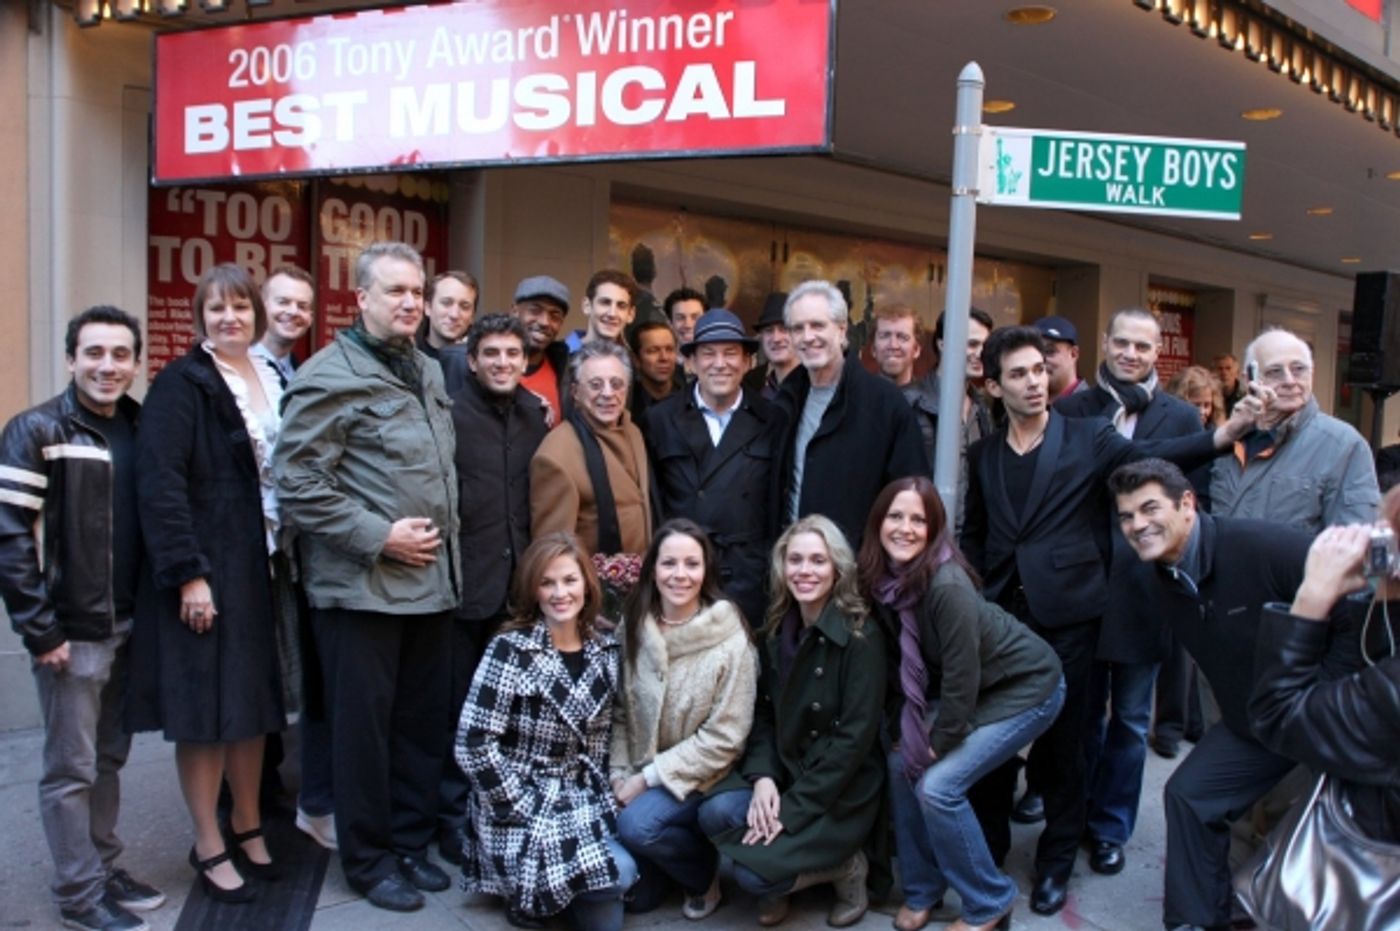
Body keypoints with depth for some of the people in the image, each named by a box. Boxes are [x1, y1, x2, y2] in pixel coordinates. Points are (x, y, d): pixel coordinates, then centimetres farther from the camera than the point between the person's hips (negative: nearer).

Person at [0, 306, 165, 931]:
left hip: (128, 626, 6)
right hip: (70, 631, -5)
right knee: (71, 767, 4)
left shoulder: (141, 429, 8)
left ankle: (104, 868, 30)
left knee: (109, 758, 16)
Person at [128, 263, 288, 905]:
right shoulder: (181, 383, -9)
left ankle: (247, 826, 29)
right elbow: (159, 484, -16)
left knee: (253, 701, 13)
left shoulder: (273, 382, 12)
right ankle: (210, 846, 16)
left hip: (263, 566, 6)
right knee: (206, 708, 2)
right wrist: (188, 573, -20)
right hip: (205, 570, -6)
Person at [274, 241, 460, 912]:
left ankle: (411, 842, 29)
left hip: (433, 580, 7)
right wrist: (379, 537, -16)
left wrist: (443, 535, 12)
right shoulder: (330, 376, -9)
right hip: (362, 585, -7)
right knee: (364, 726, 5)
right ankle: (368, 858, 21)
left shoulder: (427, 372, 14)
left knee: (425, 722, 13)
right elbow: (299, 486, -15)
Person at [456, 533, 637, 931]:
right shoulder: (511, 650, -15)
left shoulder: (605, 649, 2)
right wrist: (528, 810, -16)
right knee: (618, 873, -24)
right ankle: (527, 889, 3)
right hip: (523, 808, -5)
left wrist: (606, 796, -1)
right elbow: (473, 745, -18)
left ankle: (558, 886, 13)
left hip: (586, 801, 5)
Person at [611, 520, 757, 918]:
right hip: (640, 773, 4)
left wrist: (650, 777, -17)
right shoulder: (632, 630, -4)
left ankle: (705, 873, 4)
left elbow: (724, 738, -16)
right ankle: (647, 875, 15)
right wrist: (620, 775, -9)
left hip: (700, 777, -4)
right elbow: (619, 712, 4)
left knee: (636, 824, -27)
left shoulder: (730, 641, -17)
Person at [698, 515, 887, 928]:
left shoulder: (861, 637, -15)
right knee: (715, 813, -23)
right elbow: (763, 713, 5)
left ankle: (846, 868, 5)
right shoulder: (777, 631, 4)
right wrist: (762, 777, -14)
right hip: (785, 773, 6)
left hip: (843, 791, -5)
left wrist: (793, 809, -21)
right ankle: (778, 887, 6)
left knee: (755, 872, -22)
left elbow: (855, 738, -19)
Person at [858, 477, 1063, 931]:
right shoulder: (883, 580, -11)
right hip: (967, 689, 7)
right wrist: (906, 730, -1)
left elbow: (963, 677, -26)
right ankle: (921, 889, 18)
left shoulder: (946, 585, -32)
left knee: (937, 785, -15)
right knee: (902, 764, -3)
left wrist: (937, 744, -15)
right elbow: (900, 662, 3)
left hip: (1025, 688, -7)